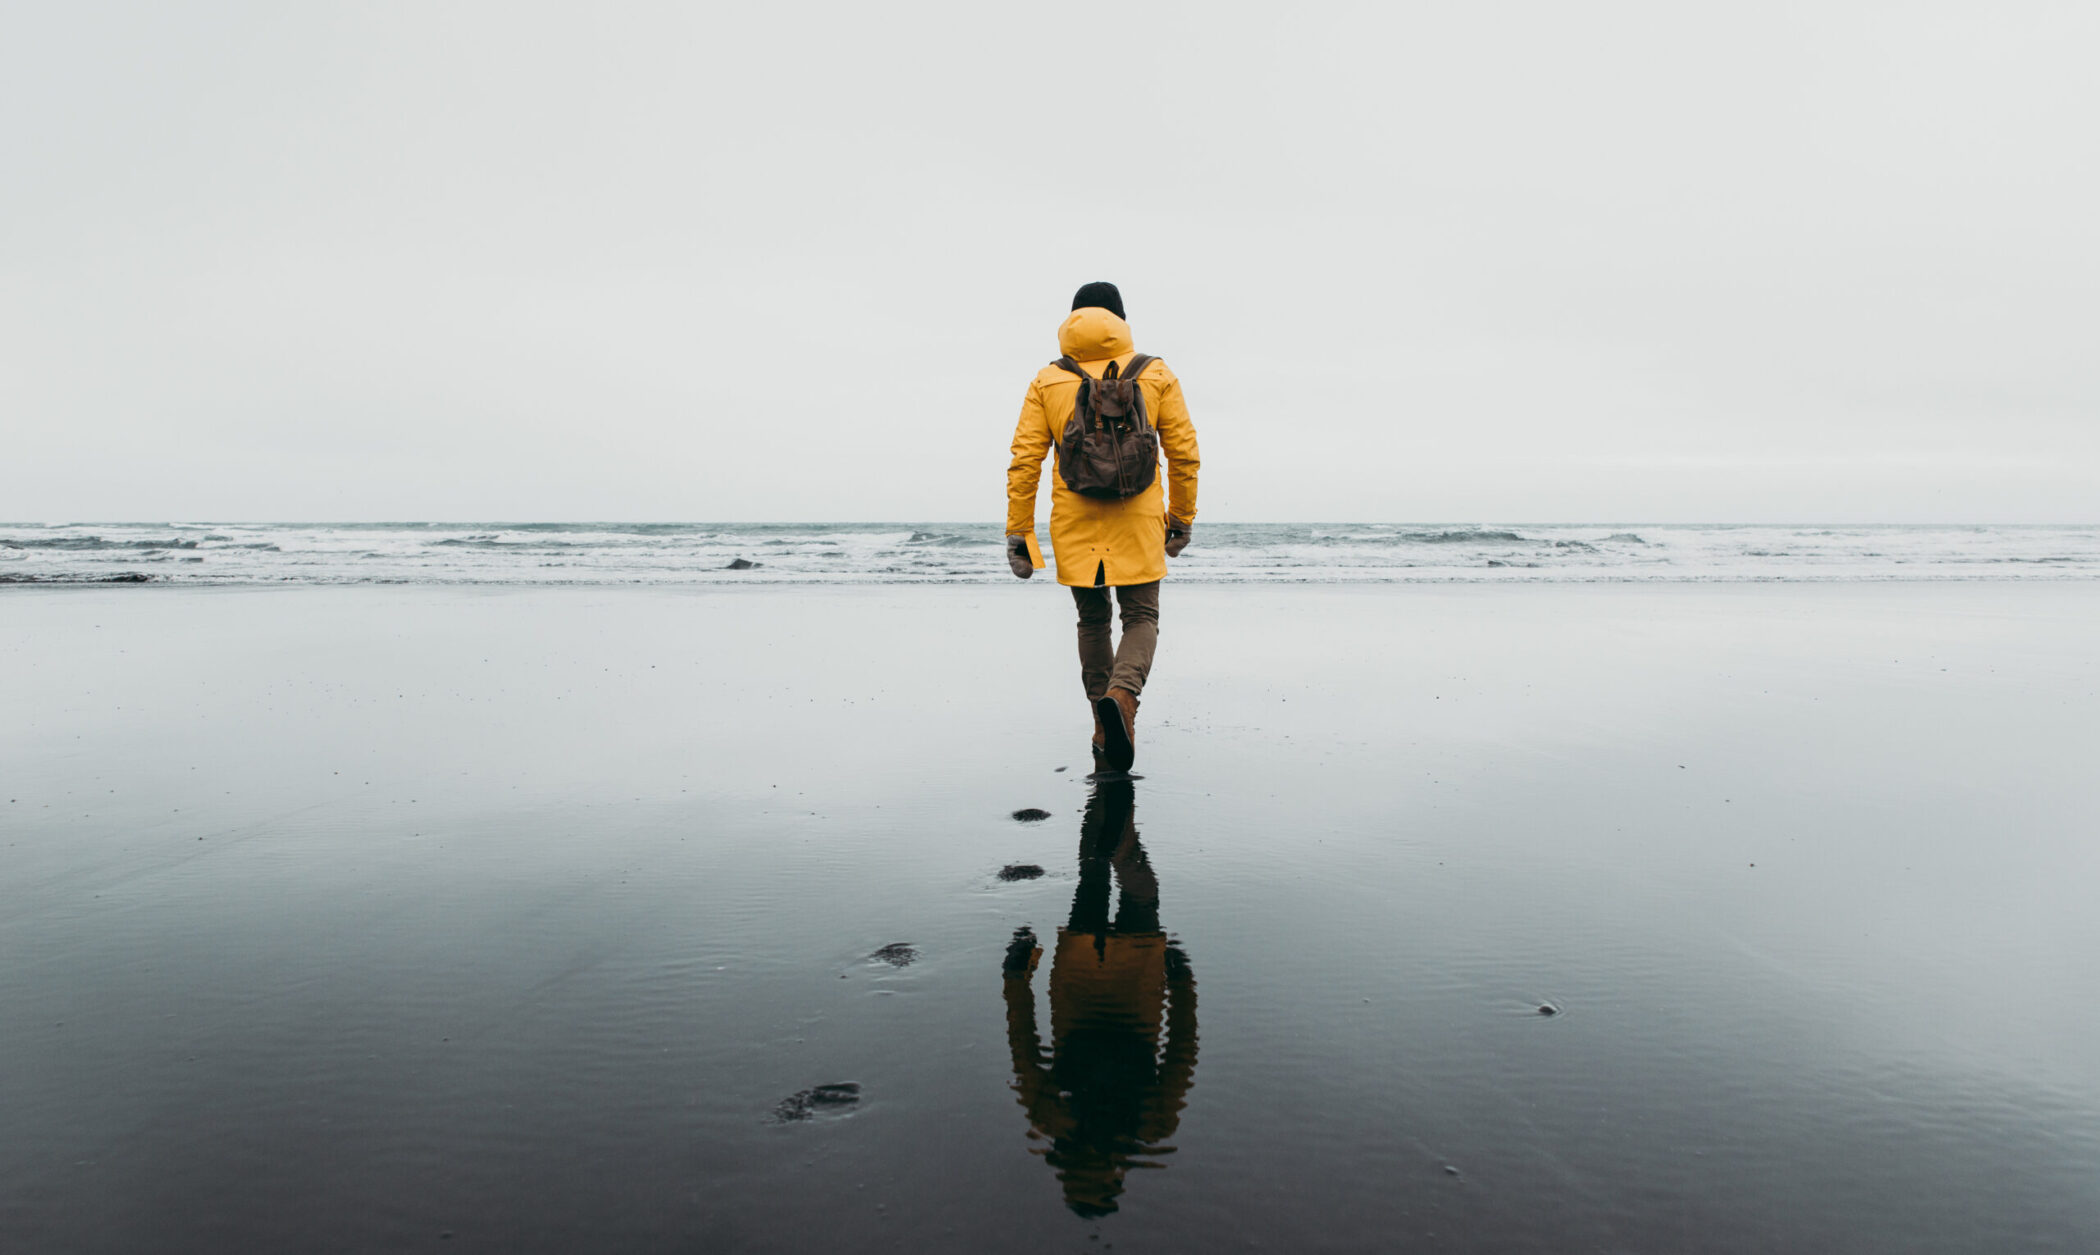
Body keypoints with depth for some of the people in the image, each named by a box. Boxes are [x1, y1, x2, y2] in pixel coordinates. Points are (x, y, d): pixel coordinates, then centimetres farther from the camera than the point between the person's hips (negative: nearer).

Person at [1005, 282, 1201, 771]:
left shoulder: (1048, 381, 4)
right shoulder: (1156, 375, 4)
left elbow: (1024, 460, -2)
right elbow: (1184, 453, 3)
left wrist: (1018, 532, 2)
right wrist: (1182, 518, 14)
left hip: (1074, 524, 1)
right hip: (1139, 523, -1)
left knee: (1093, 621, 16)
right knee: (1141, 619, 7)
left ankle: (1105, 731, 18)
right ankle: (1122, 696, -22)